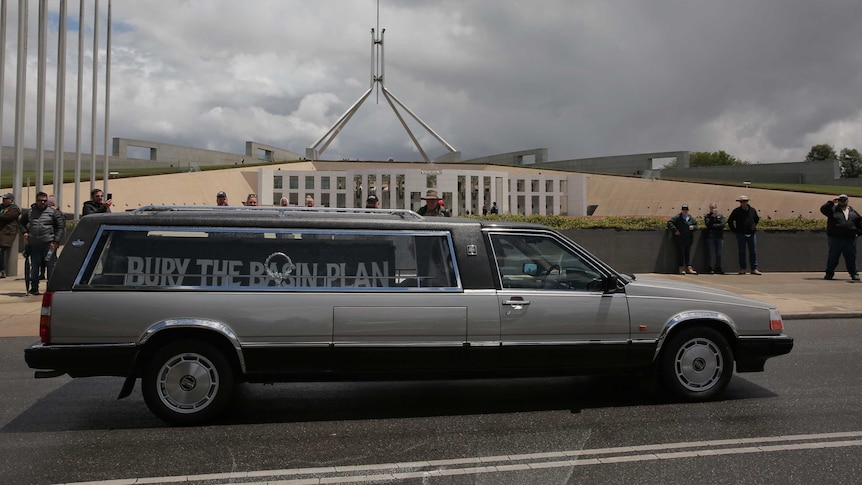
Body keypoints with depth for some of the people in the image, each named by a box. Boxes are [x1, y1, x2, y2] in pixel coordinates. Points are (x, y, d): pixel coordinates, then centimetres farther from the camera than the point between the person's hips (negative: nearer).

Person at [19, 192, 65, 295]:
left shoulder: (53, 212, 2)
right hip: (34, 244, 4)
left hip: (48, 244, -4)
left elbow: (61, 227, -1)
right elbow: (21, 222, 29)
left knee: (50, 264, -7)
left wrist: (56, 241, -8)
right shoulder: (30, 212, 13)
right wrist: (25, 232, 11)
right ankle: (34, 288, 16)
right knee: (34, 266, 8)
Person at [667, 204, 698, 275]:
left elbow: (696, 225, 19)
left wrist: (693, 227, -4)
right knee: (681, 254, -4)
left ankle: (689, 268, 10)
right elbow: (669, 223, -10)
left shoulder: (691, 218, 13)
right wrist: (675, 230, -18)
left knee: (688, 254, 7)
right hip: (680, 240, -5)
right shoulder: (677, 217, -4)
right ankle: (682, 268, -2)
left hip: (689, 240, 5)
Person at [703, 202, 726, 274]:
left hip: (719, 236, 2)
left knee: (719, 253, 2)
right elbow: (707, 224, -9)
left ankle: (718, 268, 8)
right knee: (709, 253, -3)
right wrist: (713, 216, -11)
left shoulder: (720, 216, 13)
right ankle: (709, 268, 2)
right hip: (710, 236, -2)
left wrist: (713, 226, -7)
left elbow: (723, 224, -2)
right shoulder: (707, 216, 9)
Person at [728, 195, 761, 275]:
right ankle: (742, 269, 8)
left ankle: (754, 269, 7)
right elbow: (729, 221, 6)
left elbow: (757, 219, 26)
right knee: (742, 252, 2)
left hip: (751, 234, 2)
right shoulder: (736, 211, -1)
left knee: (753, 252, 2)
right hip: (741, 234, -2)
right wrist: (734, 230, 1)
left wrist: (754, 226, 15)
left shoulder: (753, 210, 7)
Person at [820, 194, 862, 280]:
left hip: (850, 238, 3)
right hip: (835, 238, -3)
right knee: (833, 256, 2)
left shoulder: (853, 212, 14)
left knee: (851, 257, 7)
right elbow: (823, 209, -13)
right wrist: (831, 202, -16)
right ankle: (829, 273, 11)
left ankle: (854, 273, 15)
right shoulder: (833, 209, 3)